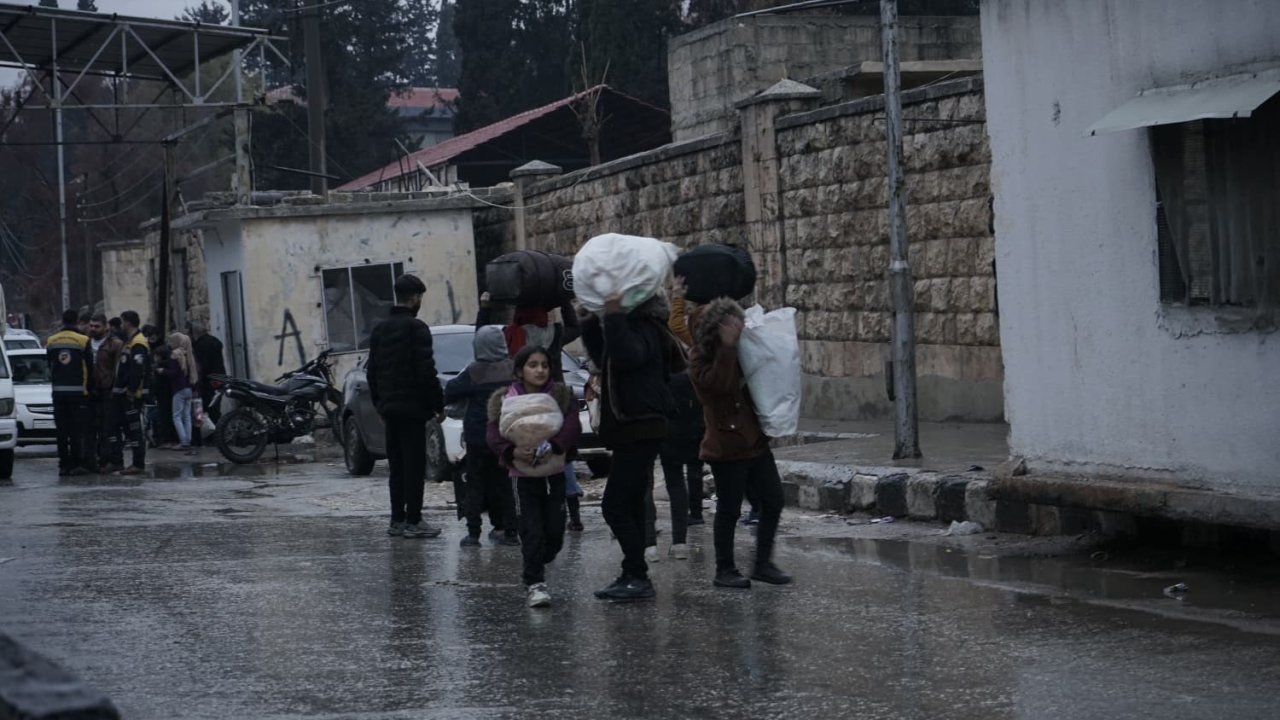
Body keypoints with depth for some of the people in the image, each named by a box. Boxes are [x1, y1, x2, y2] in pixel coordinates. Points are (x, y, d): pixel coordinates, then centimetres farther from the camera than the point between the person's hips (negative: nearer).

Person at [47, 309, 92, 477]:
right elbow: (88, 367, -4)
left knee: (61, 430, 7)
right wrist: (87, 387, 8)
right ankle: (76, 464, -3)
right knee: (77, 430, 0)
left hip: (58, 392, 3)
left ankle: (63, 465, 7)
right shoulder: (83, 340, -8)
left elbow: (49, 367, 10)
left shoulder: (51, 342, 5)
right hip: (78, 391, -3)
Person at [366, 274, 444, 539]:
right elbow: (426, 371, -16)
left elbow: (372, 371, 15)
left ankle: (397, 520, 13)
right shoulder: (416, 328, -12)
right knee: (414, 464, -5)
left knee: (397, 465, 12)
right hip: (413, 407, -7)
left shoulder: (379, 330, 12)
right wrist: (438, 404, -8)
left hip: (389, 407, 7)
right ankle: (413, 521, -6)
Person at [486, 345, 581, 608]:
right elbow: (494, 434, -10)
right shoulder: (505, 399, -2)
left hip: (555, 473, 2)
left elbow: (572, 426, -12)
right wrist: (513, 451, -29)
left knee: (555, 531, 4)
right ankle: (535, 583, -3)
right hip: (524, 475, -2)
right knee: (532, 531, -10)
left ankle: (535, 569, 31)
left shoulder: (561, 395, 1)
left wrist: (551, 447, -28)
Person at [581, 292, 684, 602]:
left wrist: (614, 315, -34)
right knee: (630, 506, 14)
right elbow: (603, 358, 32)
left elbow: (627, 355, -36)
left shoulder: (643, 330, -14)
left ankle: (637, 577, -12)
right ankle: (634, 576, 20)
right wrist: (592, 321, 21)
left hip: (641, 432, -11)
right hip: (629, 433, 11)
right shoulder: (633, 327, 16)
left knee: (615, 506, -13)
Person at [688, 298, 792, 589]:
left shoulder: (741, 352, 14)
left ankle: (763, 563, 15)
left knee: (773, 500, 5)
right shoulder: (700, 359, -9)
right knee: (728, 510, -1)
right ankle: (725, 570, 9)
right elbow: (718, 383, -28)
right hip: (727, 445, -8)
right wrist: (727, 347, -28)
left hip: (755, 441, 8)